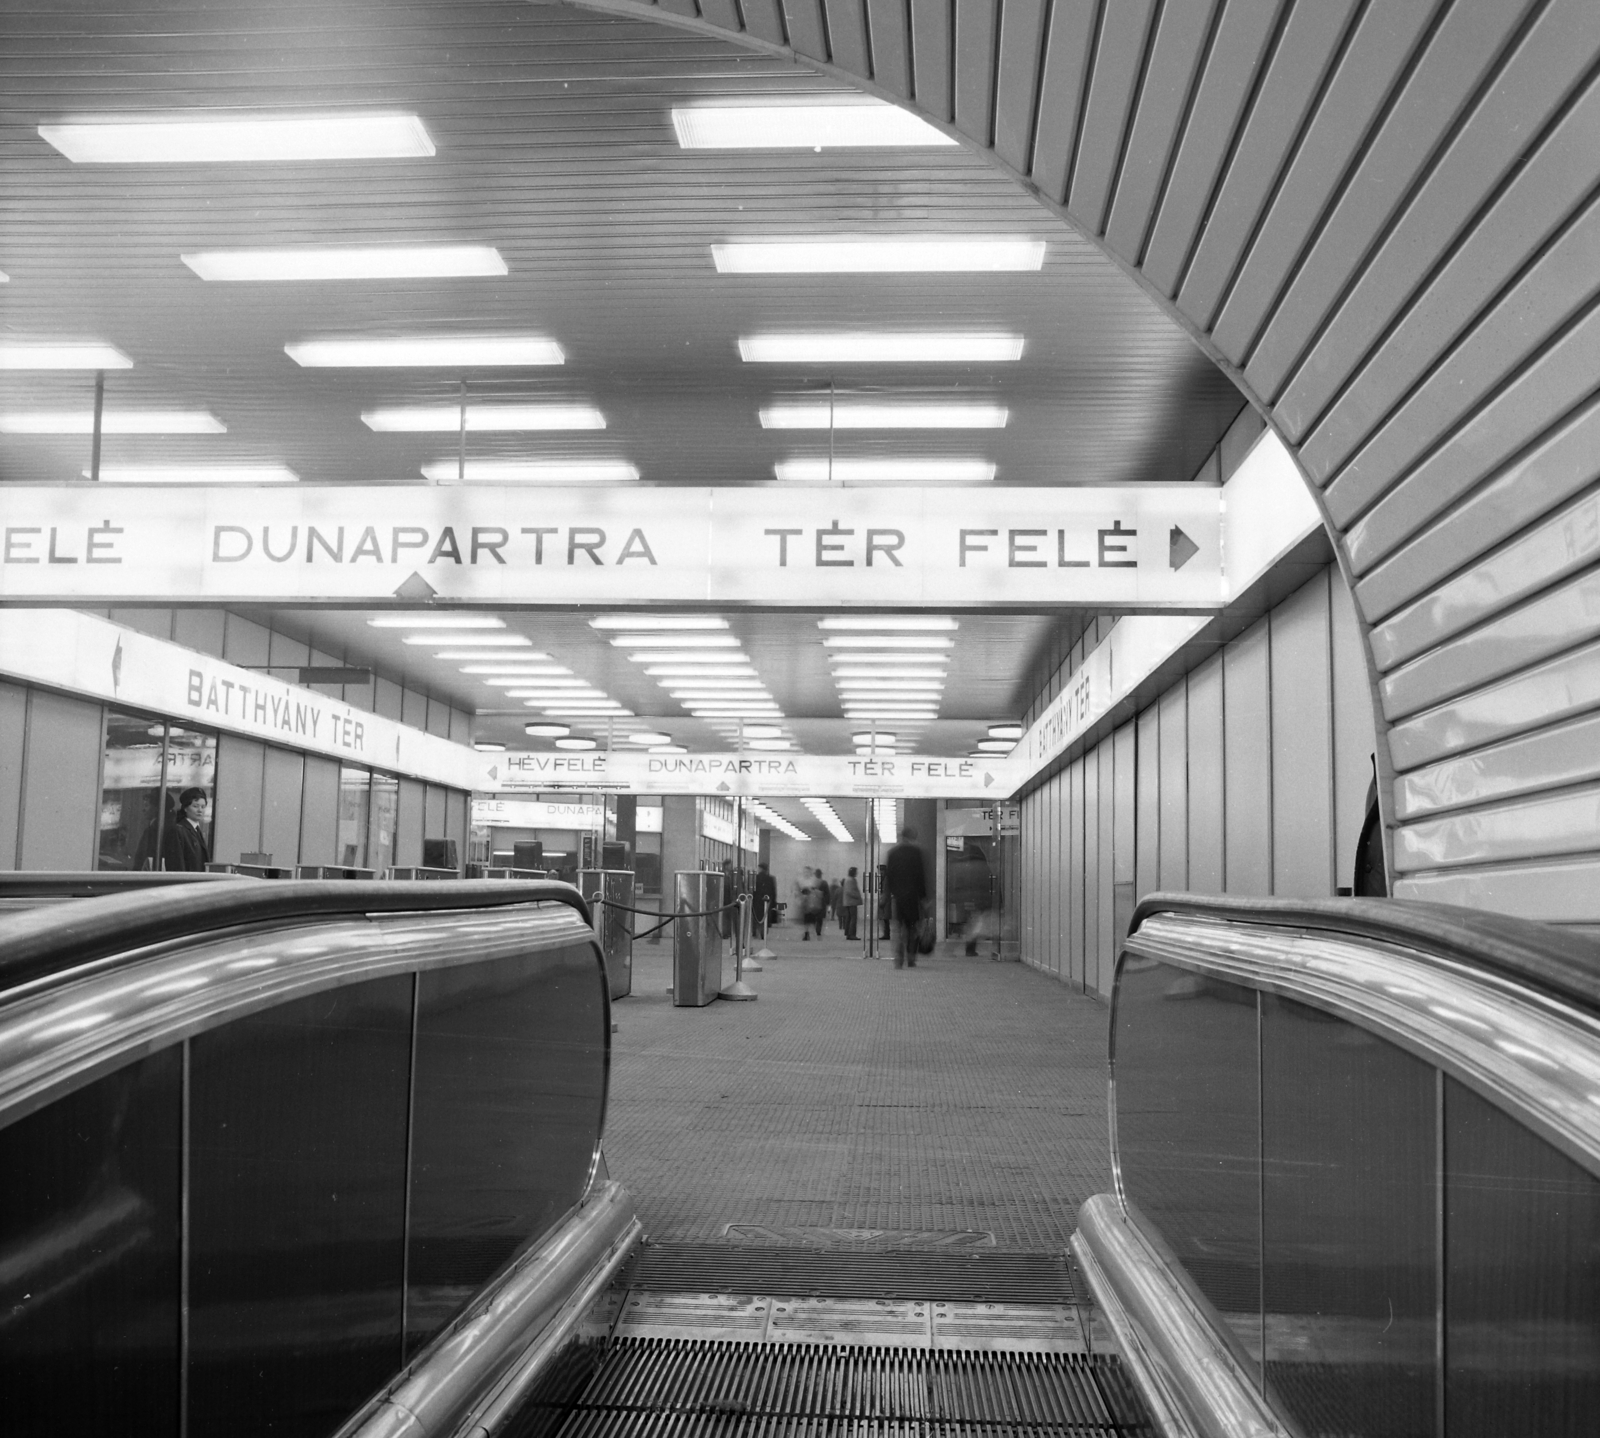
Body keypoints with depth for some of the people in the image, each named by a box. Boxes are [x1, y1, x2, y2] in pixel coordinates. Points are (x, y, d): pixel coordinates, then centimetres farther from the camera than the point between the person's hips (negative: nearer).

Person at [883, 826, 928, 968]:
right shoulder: (916, 852, -4)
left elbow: (887, 875, 8)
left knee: (898, 927, 5)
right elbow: (919, 875, -6)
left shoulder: (892, 852, 7)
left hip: (896, 895, 3)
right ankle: (910, 960, 4)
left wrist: (889, 893, 14)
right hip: (912, 895, -3)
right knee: (913, 927, 7)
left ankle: (898, 961, -4)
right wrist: (923, 893, -1)